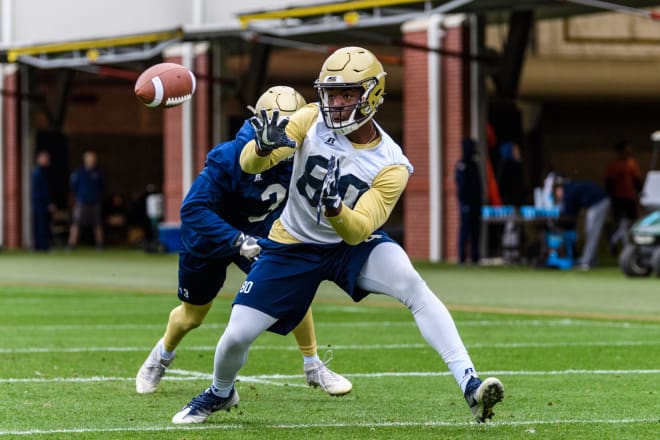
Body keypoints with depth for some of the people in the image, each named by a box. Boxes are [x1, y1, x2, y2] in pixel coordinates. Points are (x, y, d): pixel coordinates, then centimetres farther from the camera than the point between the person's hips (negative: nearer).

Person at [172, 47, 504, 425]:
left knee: (413, 286, -31)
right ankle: (221, 393, 33)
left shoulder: (390, 166, -20)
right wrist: (264, 146, -43)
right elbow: (249, 164, -19)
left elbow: (357, 231, -27)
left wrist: (334, 208, -50)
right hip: (294, 246, 2)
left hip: (353, 243, -2)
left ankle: (471, 387, -34)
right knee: (237, 336, -4)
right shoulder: (313, 120, -15)